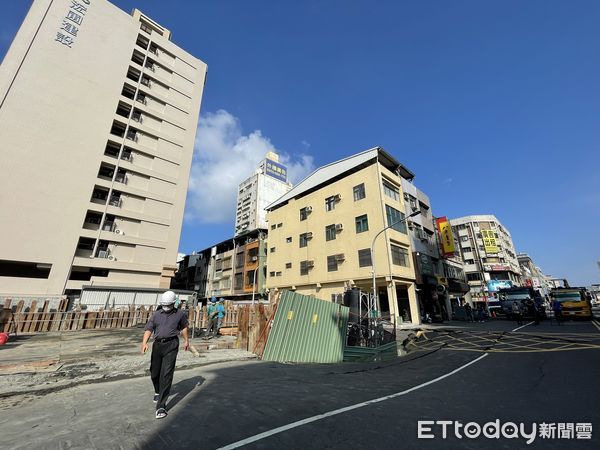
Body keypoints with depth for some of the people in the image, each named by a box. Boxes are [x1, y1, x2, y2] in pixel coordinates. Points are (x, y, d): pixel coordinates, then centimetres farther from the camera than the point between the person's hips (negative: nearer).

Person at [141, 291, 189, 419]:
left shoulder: (179, 314, 3)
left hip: (171, 345, -3)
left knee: (166, 375, -8)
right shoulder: (156, 315, 6)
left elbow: (184, 327, 17)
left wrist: (186, 340, 24)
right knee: (154, 373, 16)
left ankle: (161, 406, 0)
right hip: (157, 345, 3)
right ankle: (158, 391, 47)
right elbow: (148, 329, -1)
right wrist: (144, 342, -18)